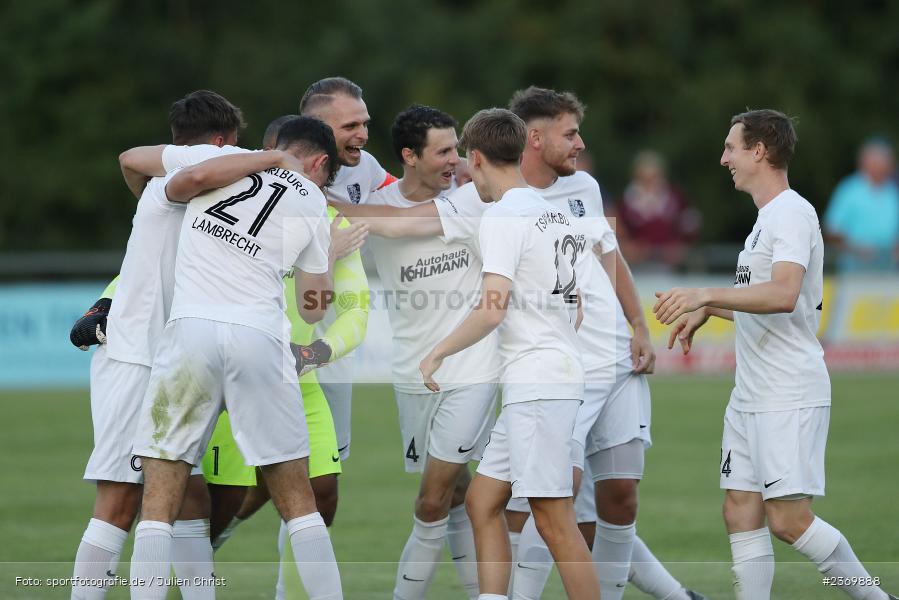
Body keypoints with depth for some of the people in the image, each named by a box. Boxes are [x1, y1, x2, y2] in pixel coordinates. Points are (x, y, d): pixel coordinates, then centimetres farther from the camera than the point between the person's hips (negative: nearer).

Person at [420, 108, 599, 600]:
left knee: (553, 520, -10)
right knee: (482, 502, 12)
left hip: (537, 384, -10)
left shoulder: (503, 216, -11)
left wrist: (437, 353, -9)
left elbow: (493, 309, -19)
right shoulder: (553, 213, 17)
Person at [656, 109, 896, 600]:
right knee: (741, 513, 4)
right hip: (749, 396, 10)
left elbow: (784, 296, -29)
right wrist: (706, 311, 27)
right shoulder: (766, 218, 18)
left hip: (791, 398, -10)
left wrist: (707, 295, -35)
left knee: (788, 519, -13)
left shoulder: (792, 214, -13)